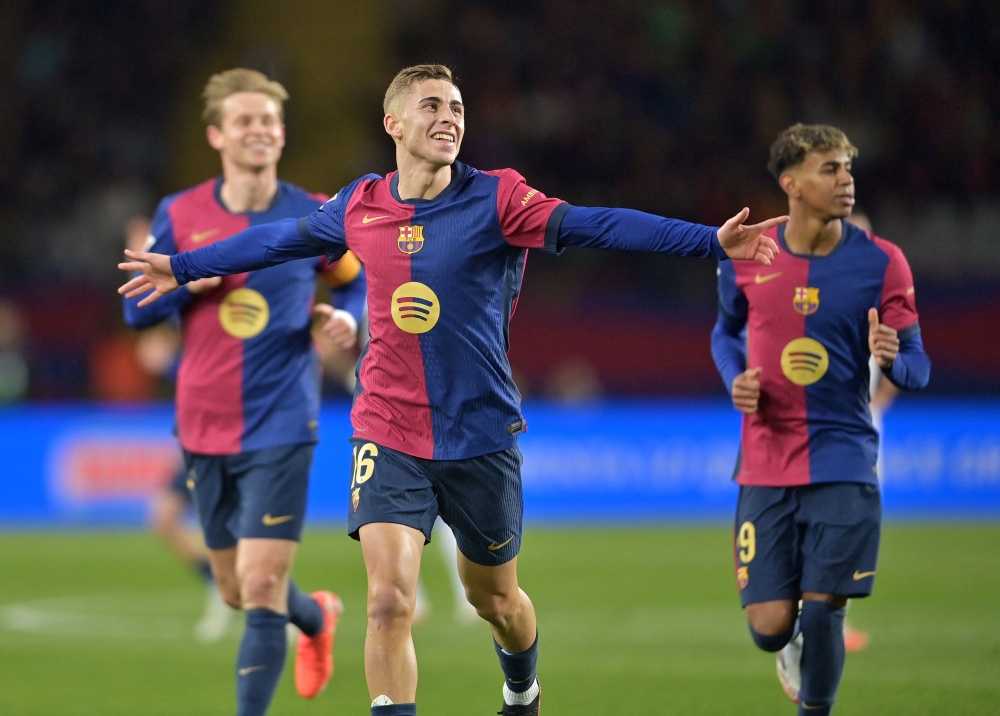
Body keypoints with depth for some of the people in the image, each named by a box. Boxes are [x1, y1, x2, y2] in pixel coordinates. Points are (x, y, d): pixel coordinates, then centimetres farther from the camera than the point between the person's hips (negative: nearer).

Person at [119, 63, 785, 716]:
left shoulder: (495, 199, -10)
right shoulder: (360, 207, -1)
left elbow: (597, 226, -21)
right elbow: (278, 239, 18)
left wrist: (713, 240, -33)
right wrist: (182, 266, 29)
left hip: (483, 437, -1)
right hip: (389, 437, 1)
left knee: (495, 600, 17)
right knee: (390, 603, -17)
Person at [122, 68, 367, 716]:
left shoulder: (314, 217, -2)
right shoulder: (180, 216, 0)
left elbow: (356, 283, 14)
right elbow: (137, 310, 4)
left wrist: (348, 318, -8)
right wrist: (190, 281, -15)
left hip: (281, 426, -3)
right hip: (204, 430, 3)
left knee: (260, 586, -13)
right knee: (237, 590, 15)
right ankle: (318, 616, 46)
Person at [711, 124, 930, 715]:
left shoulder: (881, 262, -5)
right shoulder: (745, 260, 0)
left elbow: (918, 369, -2)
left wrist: (891, 360, -25)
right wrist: (735, 380, -1)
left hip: (844, 462, -1)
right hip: (766, 463, 1)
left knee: (822, 611, -9)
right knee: (769, 627, -1)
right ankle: (792, 644, 37)